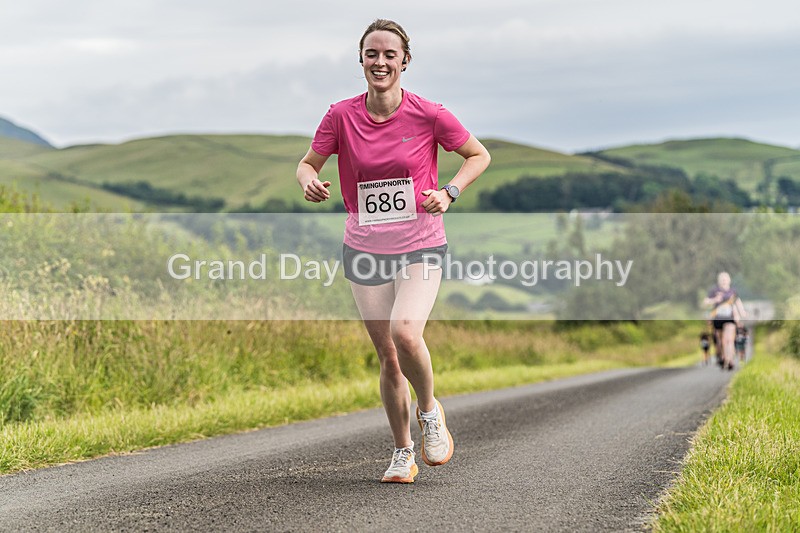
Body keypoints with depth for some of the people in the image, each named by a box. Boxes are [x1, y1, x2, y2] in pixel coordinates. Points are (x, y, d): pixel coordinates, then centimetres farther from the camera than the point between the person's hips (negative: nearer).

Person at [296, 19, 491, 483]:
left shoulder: (428, 114, -8)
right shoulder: (342, 116, -4)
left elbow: (479, 155, 5)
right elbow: (309, 163, 8)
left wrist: (449, 192, -11)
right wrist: (311, 183, -15)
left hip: (421, 248, -2)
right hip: (365, 251, 2)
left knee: (405, 332, -26)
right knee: (388, 357, 4)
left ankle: (430, 409, 3)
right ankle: (403, 453, 21)